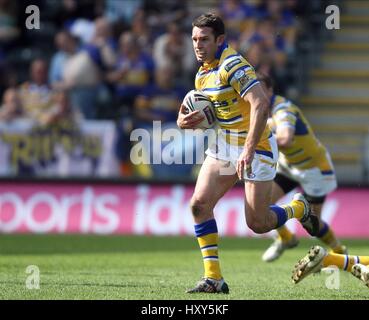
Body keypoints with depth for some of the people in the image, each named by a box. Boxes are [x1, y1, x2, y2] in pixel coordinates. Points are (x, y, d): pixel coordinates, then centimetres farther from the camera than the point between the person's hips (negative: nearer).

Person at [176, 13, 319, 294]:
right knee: (199, 204, -8)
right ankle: (213, 278, -4)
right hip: (223, 146, 8)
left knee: (258, 224, -5)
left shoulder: (233, 65, -21)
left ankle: (299, 209, 28)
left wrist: (249, 150, -35)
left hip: (255, 147, -8)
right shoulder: (203, 73, 8)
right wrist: (187, 121, -5)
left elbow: (261, 104, -30)